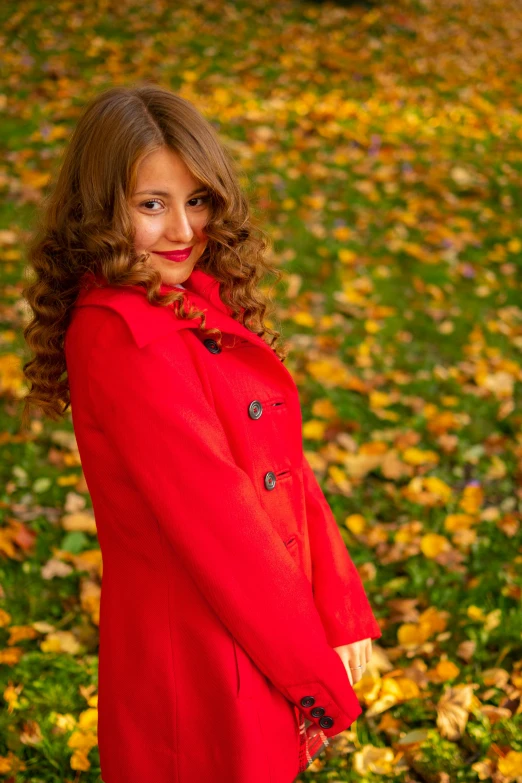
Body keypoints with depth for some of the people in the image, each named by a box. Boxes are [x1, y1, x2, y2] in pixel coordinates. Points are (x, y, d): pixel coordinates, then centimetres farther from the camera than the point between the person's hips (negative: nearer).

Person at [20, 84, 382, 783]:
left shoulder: (204, 307, 4)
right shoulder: (121, 337, -23)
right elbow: (210, 515, -23)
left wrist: (344, 616, -5)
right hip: (198, 658, -8)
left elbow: (285, 464, 2)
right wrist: (314, 666, -15)